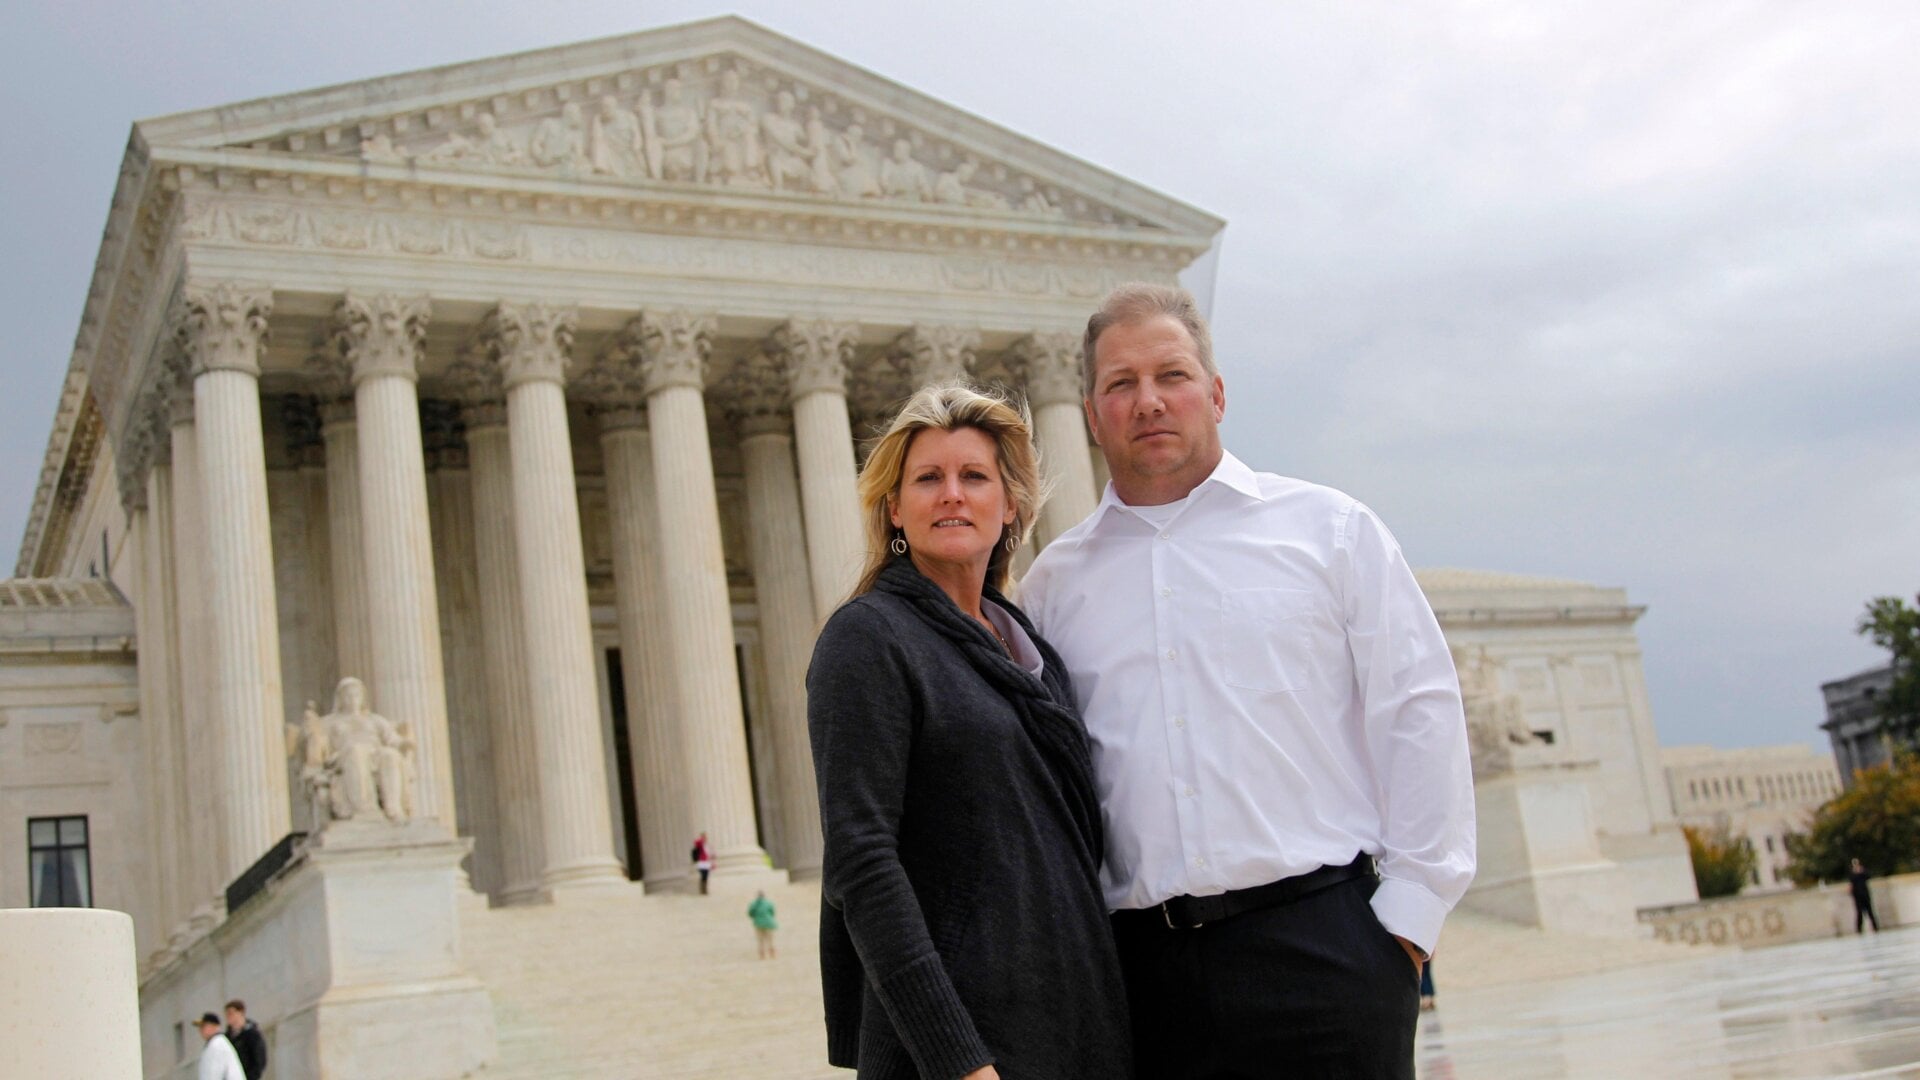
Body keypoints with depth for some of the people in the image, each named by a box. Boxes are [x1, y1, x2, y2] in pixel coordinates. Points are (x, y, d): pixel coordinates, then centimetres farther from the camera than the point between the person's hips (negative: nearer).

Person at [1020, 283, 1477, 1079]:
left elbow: (1419, 715, 3)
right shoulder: (1056, 580, 12)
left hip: (1321, 946, -1)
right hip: (1141, 968, 2)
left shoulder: (1328, 527, 7)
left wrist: (1410, 914, -4)